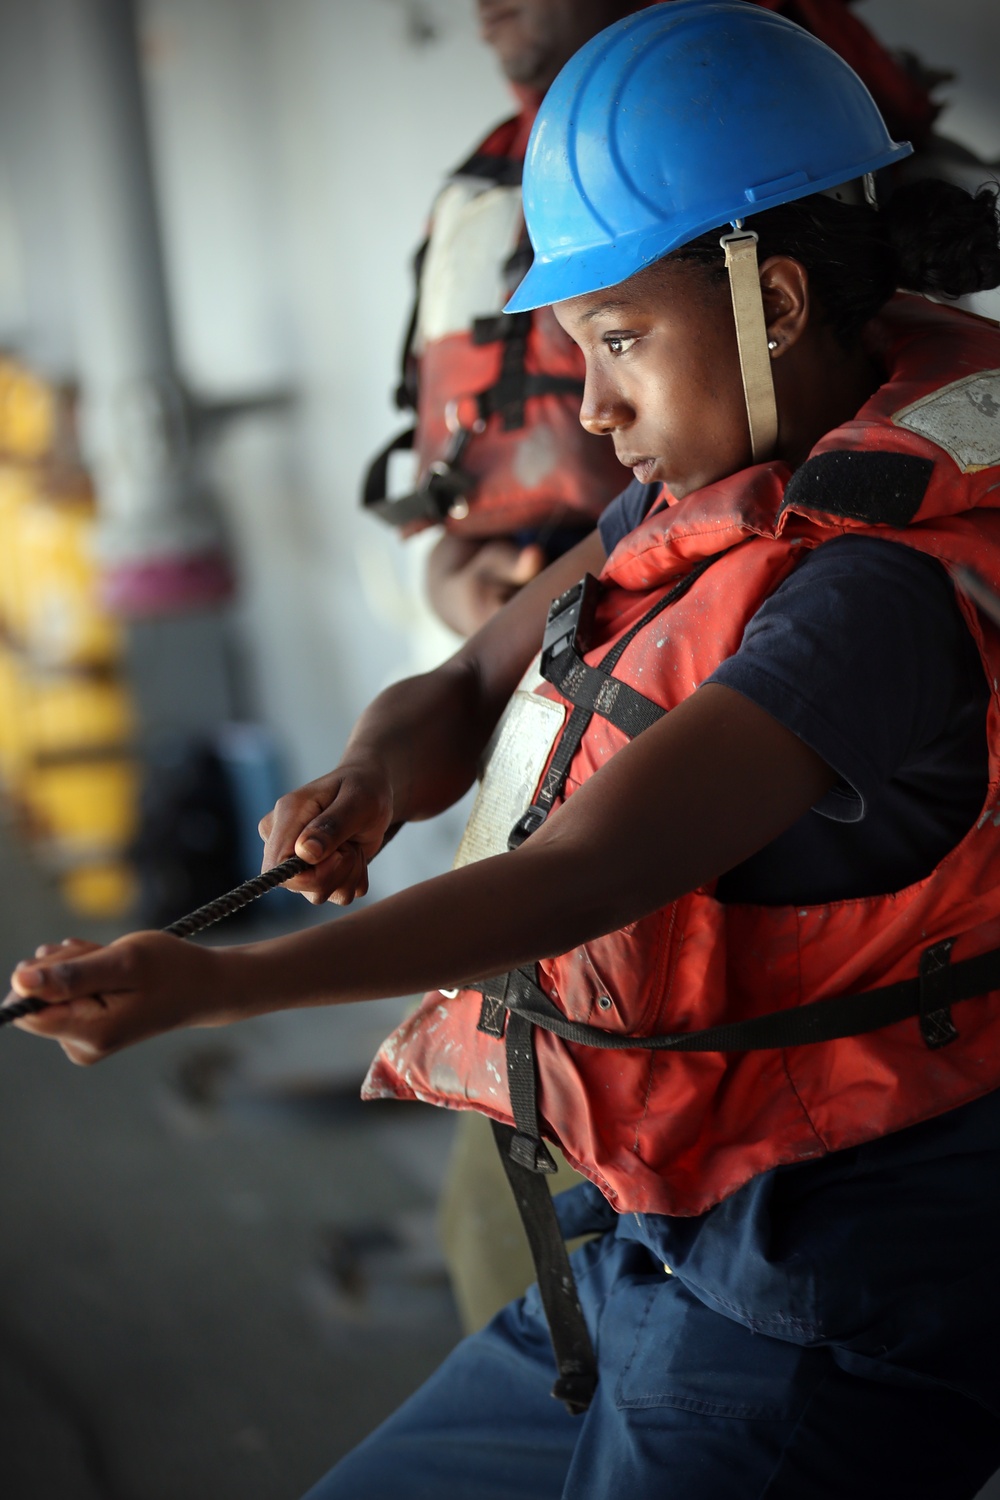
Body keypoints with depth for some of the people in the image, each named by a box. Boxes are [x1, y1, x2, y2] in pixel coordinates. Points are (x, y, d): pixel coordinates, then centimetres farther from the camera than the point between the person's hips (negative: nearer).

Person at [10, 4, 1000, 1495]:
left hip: (821, 1305, -9)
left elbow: (589, 872, -29)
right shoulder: (719, 488, 6)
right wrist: (377, 773, -13)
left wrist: (216, 982, -34)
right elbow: (466, 687, 11)